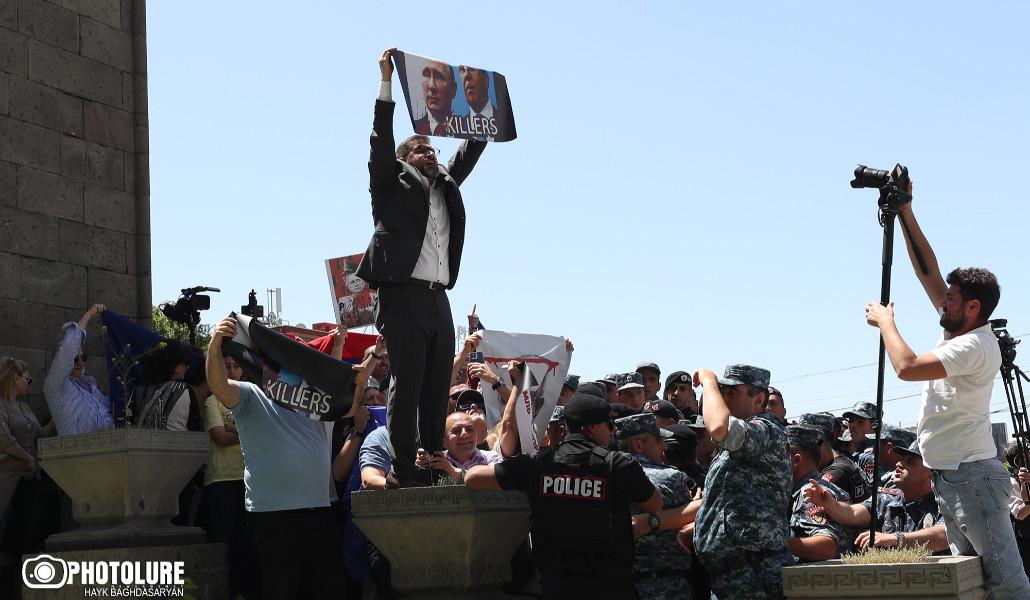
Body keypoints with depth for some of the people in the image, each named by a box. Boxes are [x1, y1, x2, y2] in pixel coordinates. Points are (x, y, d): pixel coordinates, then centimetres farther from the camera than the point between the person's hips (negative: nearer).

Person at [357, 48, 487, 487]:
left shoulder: (446, 187, 23)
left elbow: (470, 150, 29)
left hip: (438, 299, 6)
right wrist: (387, 80, -9)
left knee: (438, 391, 3)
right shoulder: (392, 185, 7)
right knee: (407, 387, -8)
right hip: (403, 296, -6)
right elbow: (381, 140, -4)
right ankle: (404, 475, -8)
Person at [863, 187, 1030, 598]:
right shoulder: (958, 331, 11)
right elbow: (928, 272, 15)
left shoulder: (975, 346, -16)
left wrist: (885, 322, -8)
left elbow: (907, 367, -25)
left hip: (972, 475, -10)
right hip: (949, 475, 10)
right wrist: (905, 213, 11)